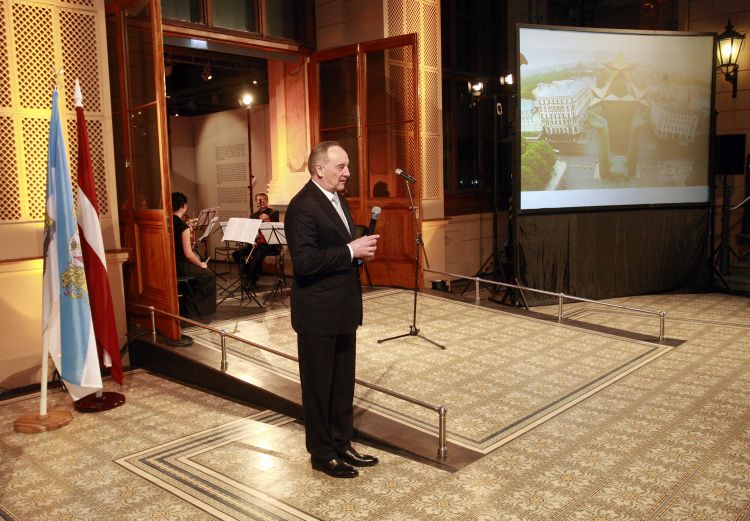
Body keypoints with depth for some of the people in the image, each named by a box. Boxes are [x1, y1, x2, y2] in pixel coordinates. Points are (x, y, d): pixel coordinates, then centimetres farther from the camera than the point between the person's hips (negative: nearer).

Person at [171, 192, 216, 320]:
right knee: (209, 275, 14)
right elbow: (188, 254, -18)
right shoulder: (183, 225, -18)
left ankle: (189, 309, 35)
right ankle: (202, 311, 19)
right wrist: (201, 265, -3)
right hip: (179, 266, -8)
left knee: (197, 271, 32)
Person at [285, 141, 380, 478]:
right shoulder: (303, 206, -18)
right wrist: (351, 251, -23)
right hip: (318, 314, -9)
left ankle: (342, 445, 31)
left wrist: (361, 249, 1)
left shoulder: (338, 200, 12)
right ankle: (322, 453, 22)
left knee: (343, 384, 17)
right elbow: (304, 261, -27)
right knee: (319, 385, 7)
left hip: (343, 310, 9)